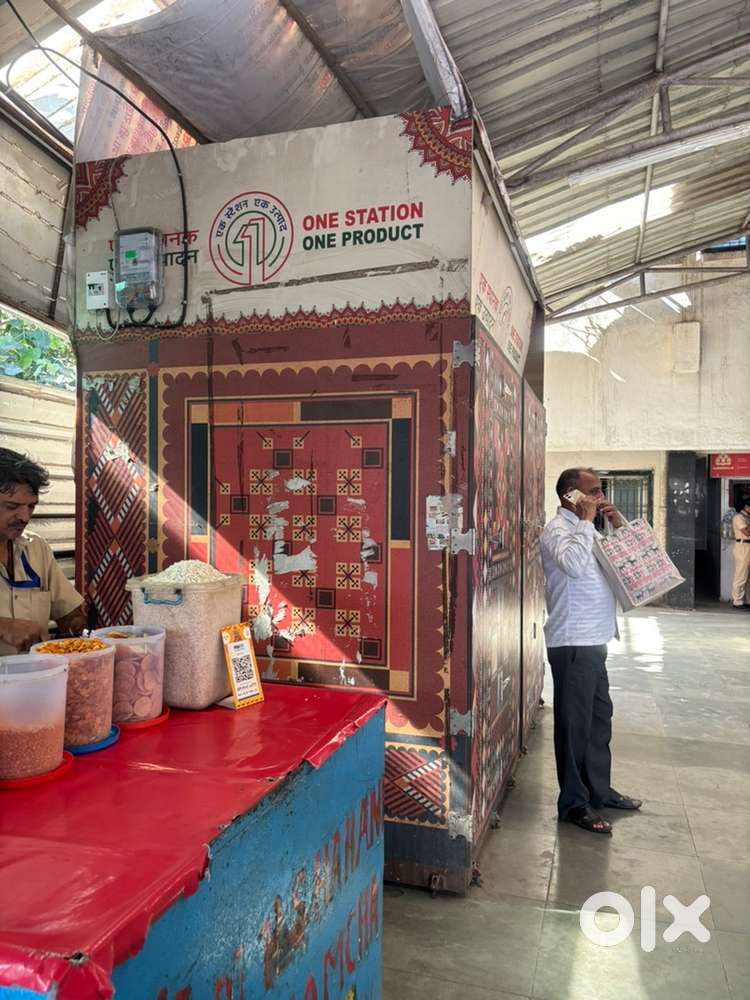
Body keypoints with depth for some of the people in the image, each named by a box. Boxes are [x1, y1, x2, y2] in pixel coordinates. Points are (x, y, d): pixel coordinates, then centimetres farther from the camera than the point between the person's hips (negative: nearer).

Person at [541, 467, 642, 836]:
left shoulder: (583, 530, 16)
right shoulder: (558, 529, -13)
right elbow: (575, 564, -34)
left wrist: (619, 525, 9)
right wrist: (586, 521, -22)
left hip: (593, 641, 10)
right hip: (573, 643, -10)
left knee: (599, 717, 18)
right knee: (575, 723, 0)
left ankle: (599, 790, 32)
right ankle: (574, 803, 11)